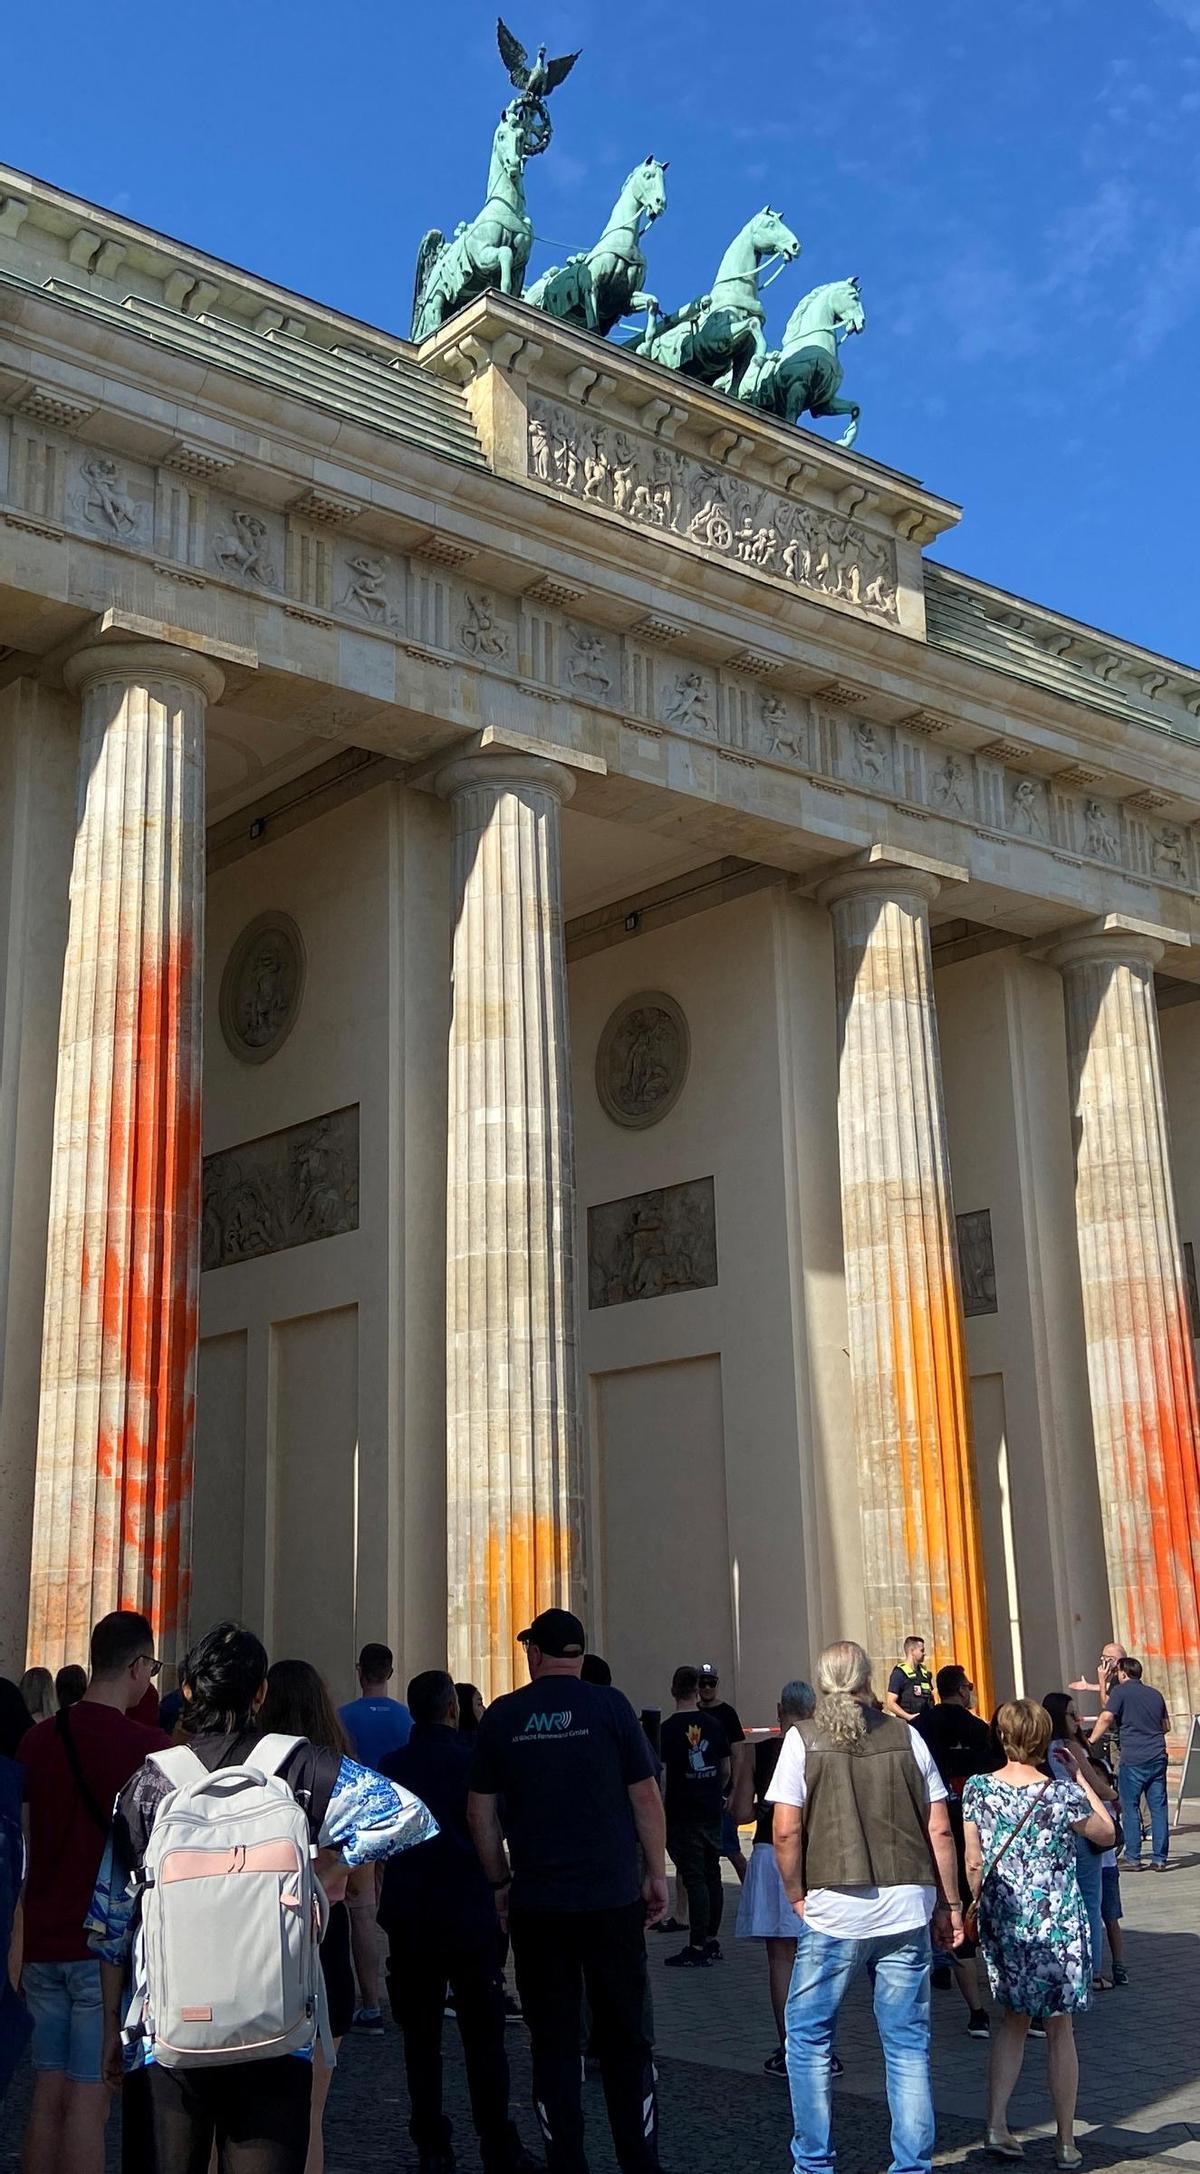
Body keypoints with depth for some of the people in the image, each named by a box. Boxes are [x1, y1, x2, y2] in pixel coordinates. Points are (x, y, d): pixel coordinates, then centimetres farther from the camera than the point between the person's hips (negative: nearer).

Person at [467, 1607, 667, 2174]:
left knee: (552, 2041, 9)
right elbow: (645, 1797, -2)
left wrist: (500, 1883, 15)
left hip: (535, 1903, 1)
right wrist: (656, 1874, 7)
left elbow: (479, 1811, 5)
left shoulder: (501, 1717, 1)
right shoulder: (608, 1706, -4)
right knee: (624, 2037, 8)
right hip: (612, 1896, -1)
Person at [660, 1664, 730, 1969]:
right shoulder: (714, 1725, 3)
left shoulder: (668, 1729, -12)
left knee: (694, 1878, -4)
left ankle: (698, 1948, -3)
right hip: (711, 1811, 5)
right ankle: (711, 1941, 23)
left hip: (683, 1814, -5)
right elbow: (726, 1769, 12)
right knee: (711, 1875, 14)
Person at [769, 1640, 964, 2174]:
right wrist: (949, 1905, 13)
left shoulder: (803, 1738, -2)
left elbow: (785, 1831, -7)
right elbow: (940, 1831, 5)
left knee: (808, 2038, 12)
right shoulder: (905, 1736, 5)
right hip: (906, 1909, 2)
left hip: (833, 1912, -2)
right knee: (908, 2044, 11)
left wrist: (796, 1898, 6)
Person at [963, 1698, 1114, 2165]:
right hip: (1058, 1924, -2)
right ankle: (1066, 2142, 18)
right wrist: (1082, 1777, 6)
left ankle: (996, 2126, 10)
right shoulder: (1063, 1794, -13)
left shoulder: (978, 1788, -6)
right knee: (1059, 2027, 10)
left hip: (1002, 1922, 2)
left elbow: (974, 1863, -2)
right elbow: (1107, 1834, 5)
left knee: (1011, 2018, 18)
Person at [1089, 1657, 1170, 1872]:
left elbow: (1106, 1718, -13)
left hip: (1132, 1759, -4)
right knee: (1158, 1807, 6)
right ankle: (1159, 1859, 6)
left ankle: (1133, 1859, 3)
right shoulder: (1156, 1694, 15)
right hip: (1157, 1757, 4)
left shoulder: (1120, 1691, -1)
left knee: (1130, 1808, 4)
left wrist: (1090, 1741, -5)